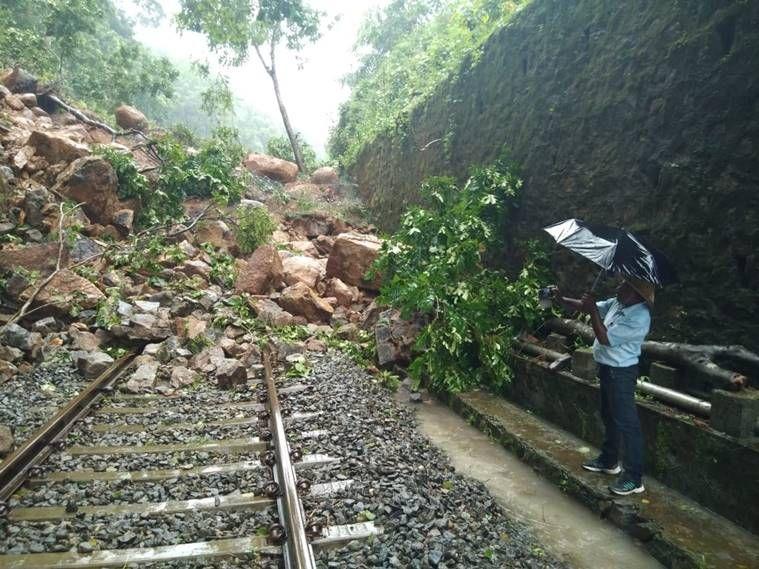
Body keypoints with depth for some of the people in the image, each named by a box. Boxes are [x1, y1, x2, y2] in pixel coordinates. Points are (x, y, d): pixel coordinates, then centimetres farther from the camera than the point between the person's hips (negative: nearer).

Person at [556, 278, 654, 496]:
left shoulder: (639, 318, -26)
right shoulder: (617, 303, 1)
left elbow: (605, 338, -26)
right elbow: (588, 307, 11)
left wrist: (593, 311, -24)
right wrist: (562, 299, 4)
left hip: (621, 373, -10)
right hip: (607, 368, 10)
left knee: (626, 423, -3)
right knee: (609, 416, 21)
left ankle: (634, 478, 6)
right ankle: (608, 460, 38)